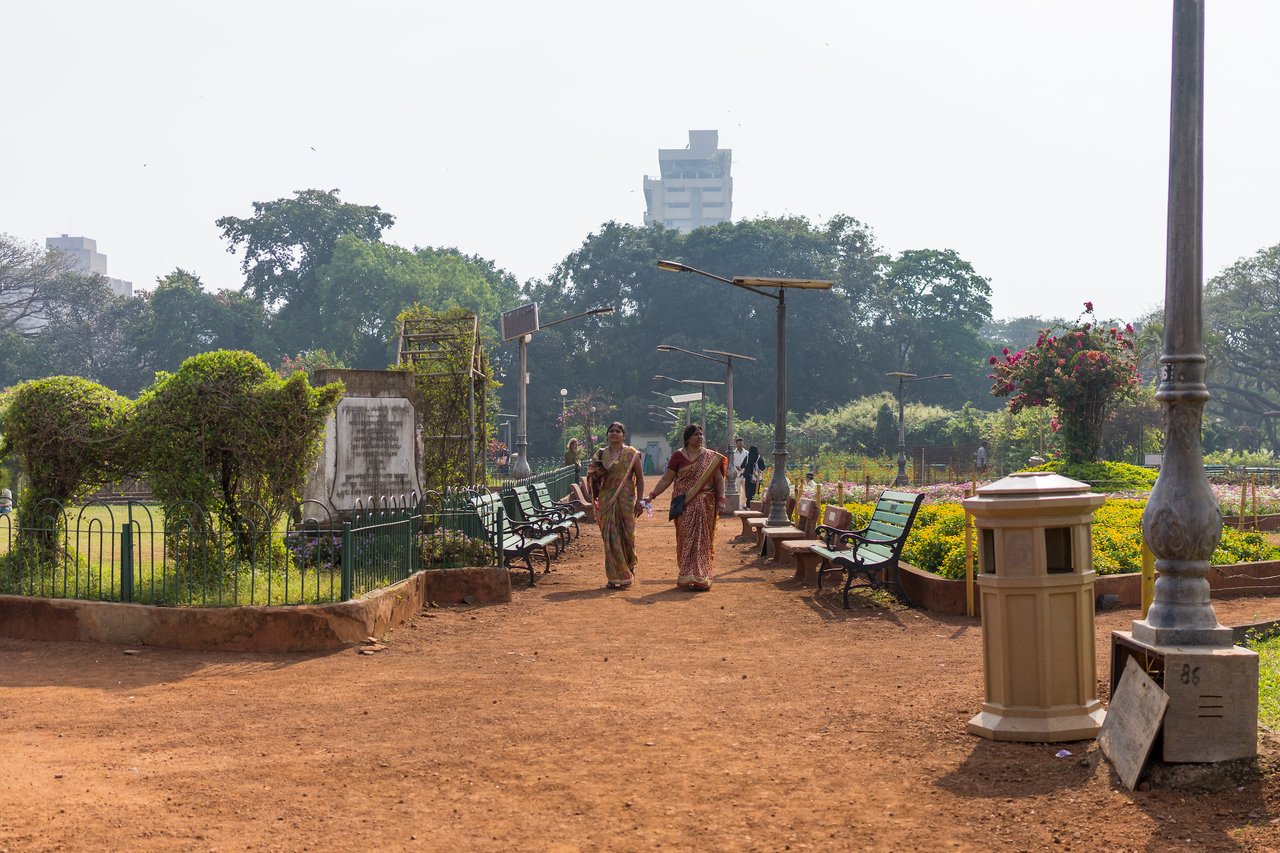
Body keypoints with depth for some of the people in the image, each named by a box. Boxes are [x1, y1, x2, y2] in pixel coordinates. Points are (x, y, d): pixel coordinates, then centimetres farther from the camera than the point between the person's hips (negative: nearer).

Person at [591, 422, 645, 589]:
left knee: (627, 534, 0)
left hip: (626, 500, -2)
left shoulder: (631, 454, 1)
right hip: (606, 501, 2)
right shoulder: (600, 454, 9)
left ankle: (629, 566, 27)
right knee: (610, 537, -1)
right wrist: (596, 474, -7)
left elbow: (639, 478, -1)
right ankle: (615, 577, 4)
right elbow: (592, 477, 17)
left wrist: (639, 501, -9)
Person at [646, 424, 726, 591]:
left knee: (702, 539, 0)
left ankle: (700, 577, 5)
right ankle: (687, 576, 4)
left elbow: (718, 479, 5)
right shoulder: (678, 456, 2)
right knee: (686, 538, -2)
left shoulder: (711, 457, 5)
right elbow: (667, 479, 3)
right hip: (685, 506, -1)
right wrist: (652, 495, -4)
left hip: (704, 505, 1)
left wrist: (721, 499, -7)